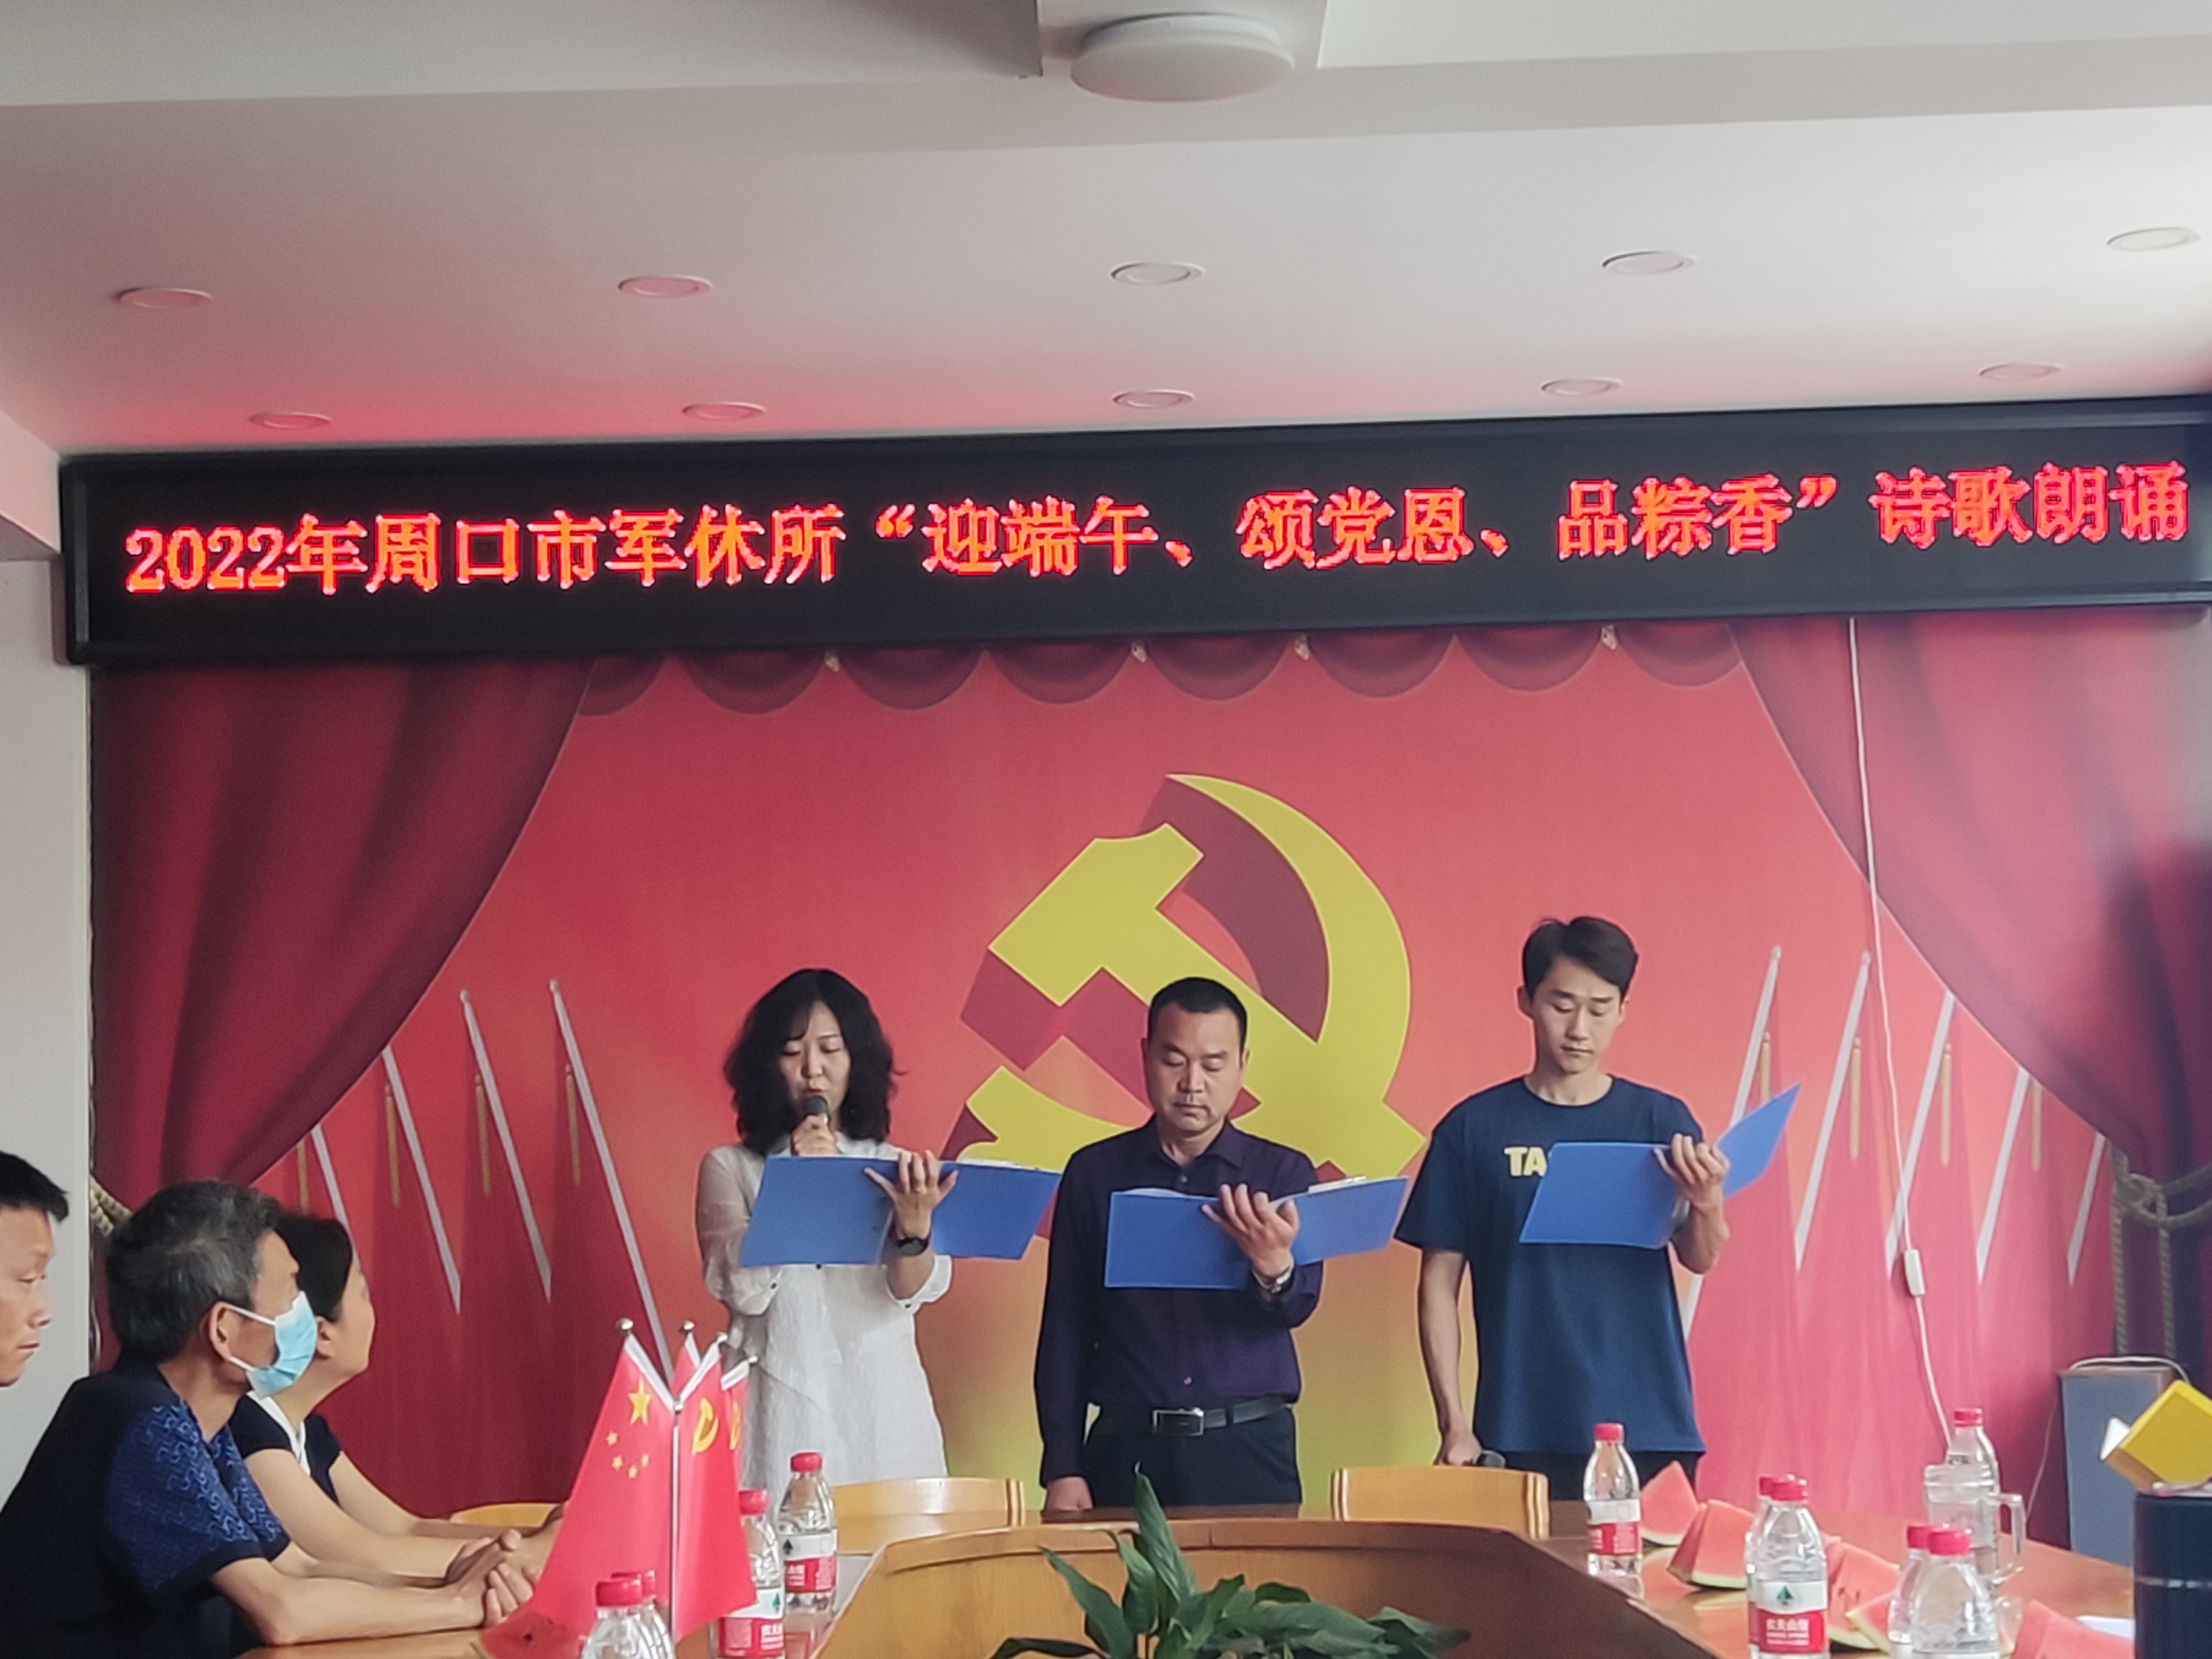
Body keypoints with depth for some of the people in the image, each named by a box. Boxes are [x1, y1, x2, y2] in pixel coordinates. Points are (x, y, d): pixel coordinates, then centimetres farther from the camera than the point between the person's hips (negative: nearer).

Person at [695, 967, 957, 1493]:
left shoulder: (895, 1168, 8)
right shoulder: (729, 1168, 6)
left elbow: (917, 1290, -7)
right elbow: (741, 1288, -8)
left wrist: (914, 1228, -28)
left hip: (883, 1416, 1)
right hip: (780, 1414, -1)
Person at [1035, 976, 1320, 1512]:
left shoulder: (1283, 1173, 5)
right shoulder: (1094, 1174, 5)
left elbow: (1298, 1305, -8)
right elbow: (1065, 1331, 6)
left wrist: (1275, 1270, -32)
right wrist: (1063, 1468, -1)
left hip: (1249, 1449, 0)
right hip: (1128, 1449, 1)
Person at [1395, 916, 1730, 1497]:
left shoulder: (1660, 1120, 4)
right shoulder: (1474, 1127, 2)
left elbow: (1701, 1259, -6)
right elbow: (1440, 1280, 3)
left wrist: (1705, 1204, -29)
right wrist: (1453, 1424, -4)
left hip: (1646, 1430, 1)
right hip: (1520, 1435, -1)